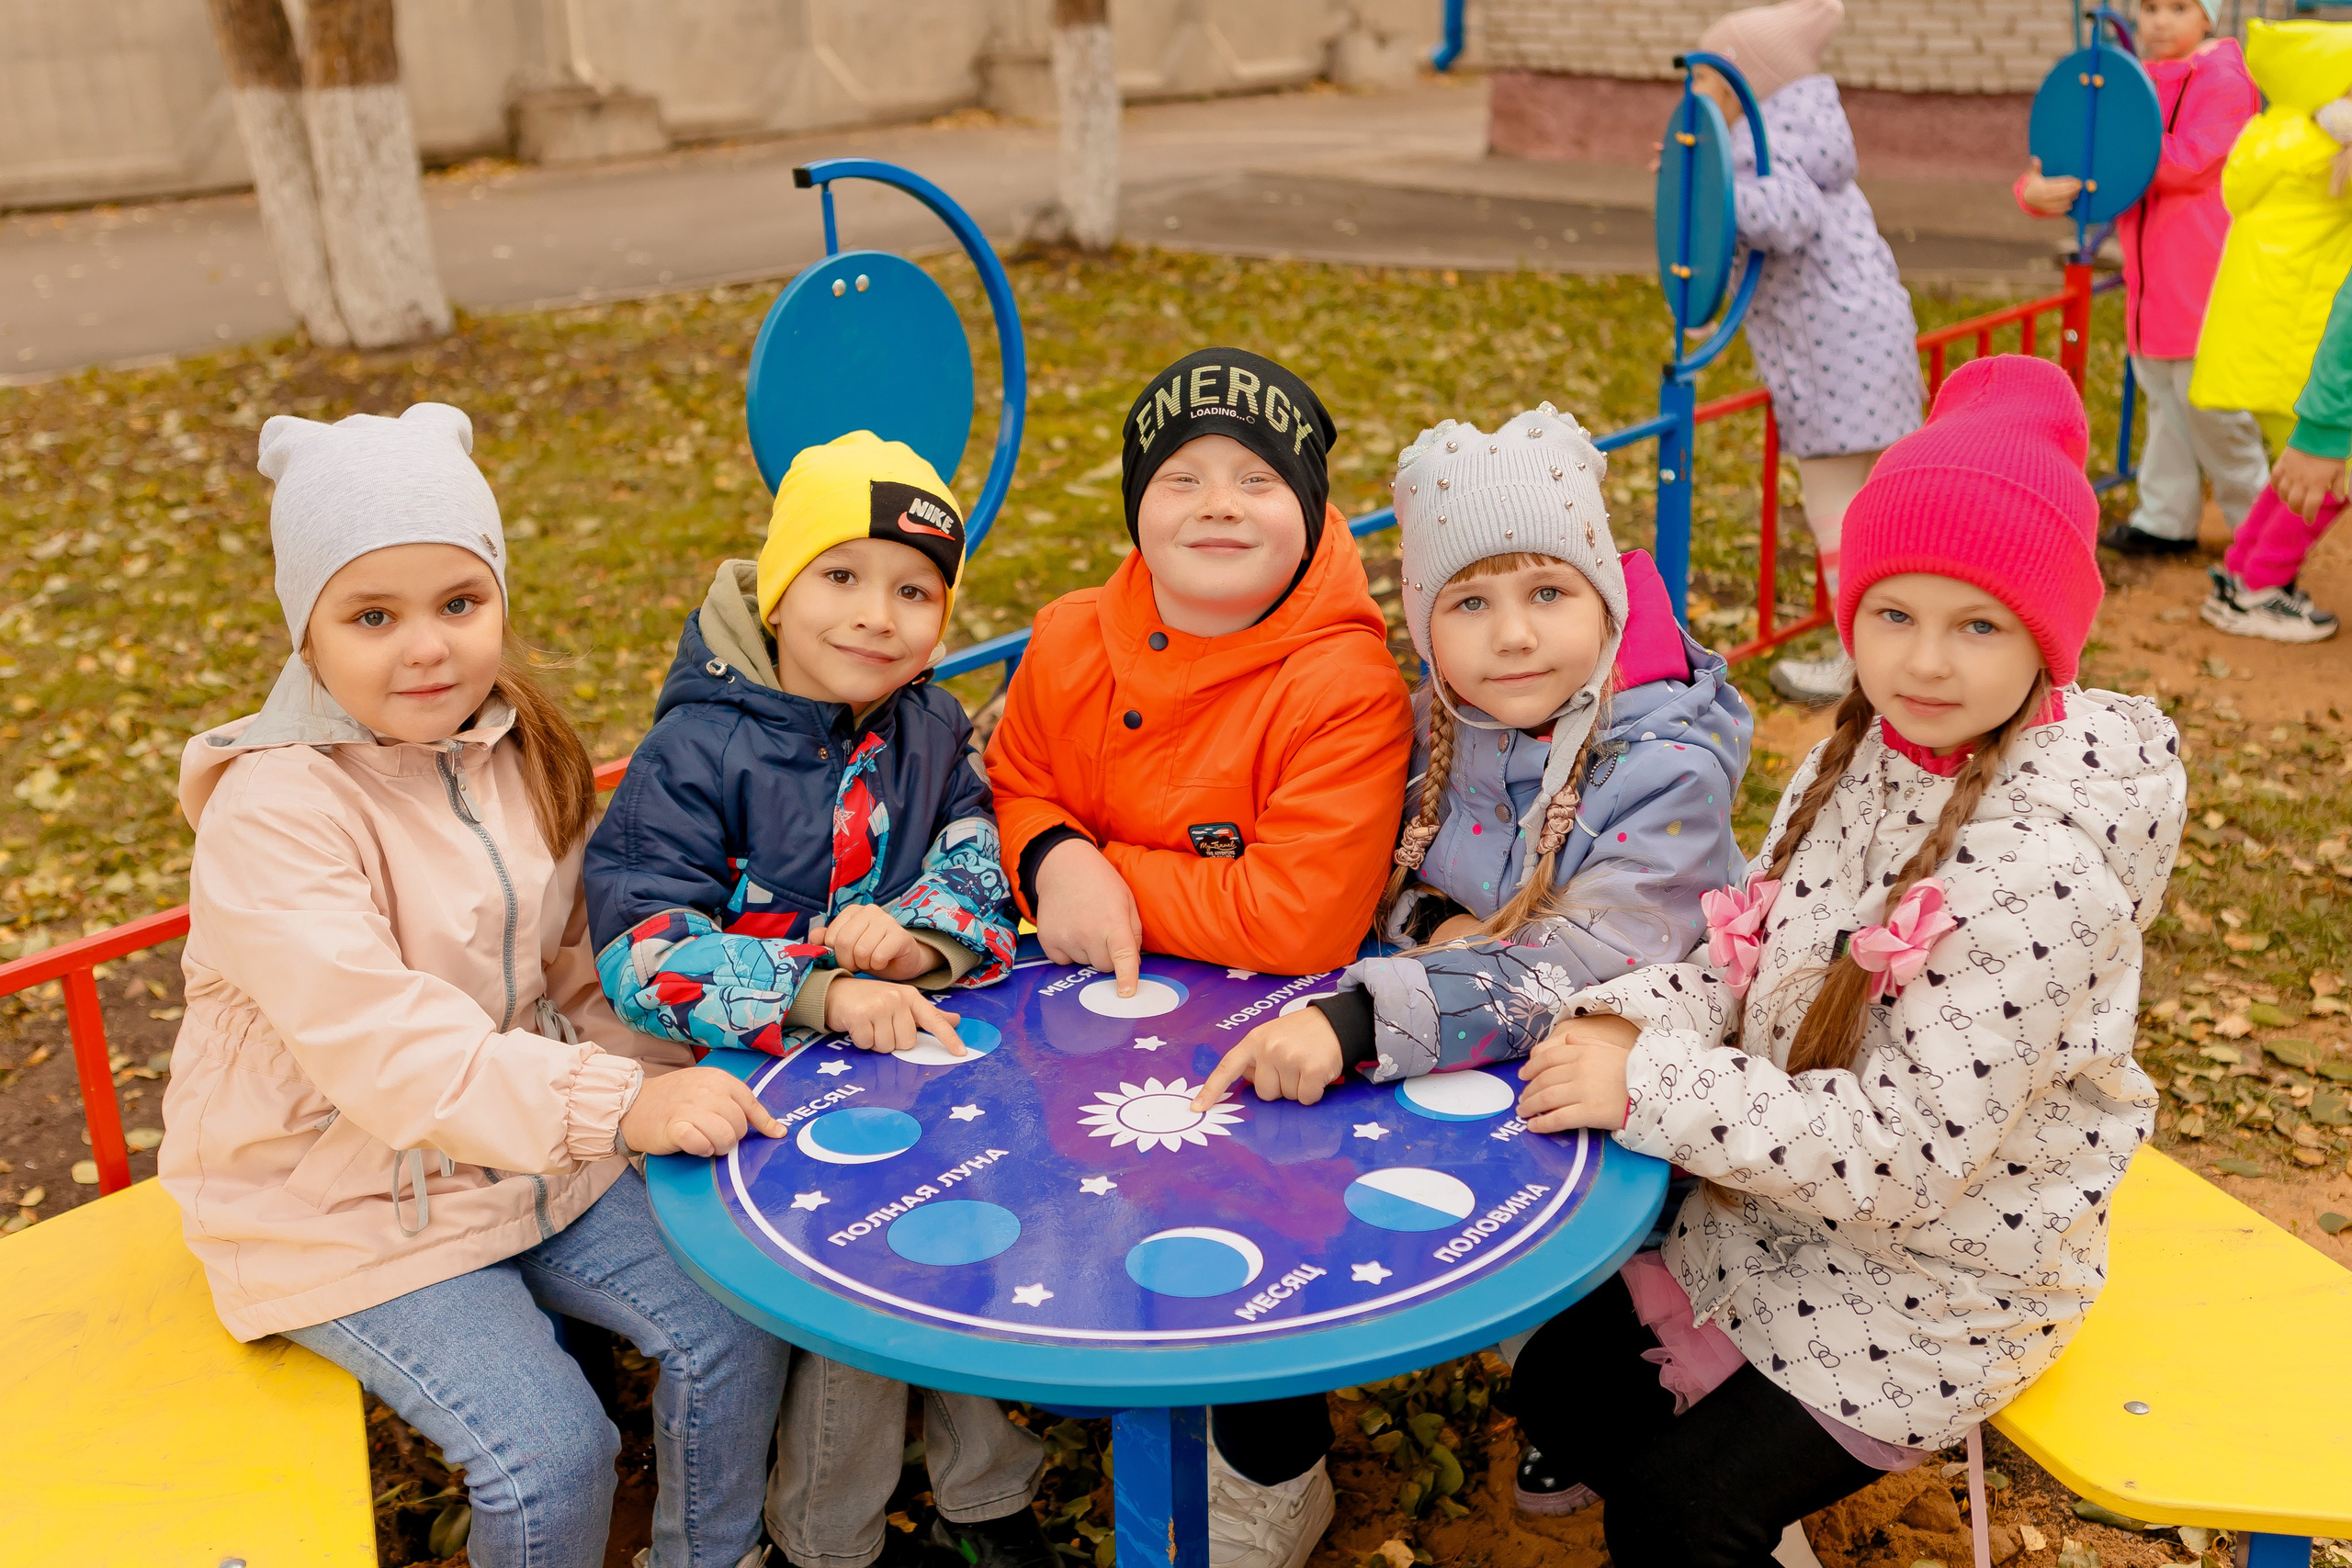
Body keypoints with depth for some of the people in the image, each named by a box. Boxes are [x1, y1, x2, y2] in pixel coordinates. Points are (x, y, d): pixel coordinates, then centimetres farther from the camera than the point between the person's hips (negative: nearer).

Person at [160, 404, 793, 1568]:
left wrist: (671, 1081, -7)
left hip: (535, 1152, 6)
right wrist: (616, 1106, -39)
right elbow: (382, 1045, -32)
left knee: (734, 1330, -2)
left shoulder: (515, 752, 0)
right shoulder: (270, 812, -23)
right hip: (343, 1209, -6)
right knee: (550, 1449, -16)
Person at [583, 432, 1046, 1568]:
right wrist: (820, 994, -32)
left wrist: (918, 935, -27)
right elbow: (641, 946, -20)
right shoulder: (699, 749, -12)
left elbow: (990, 872, -4)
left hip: (920, 1052, 4)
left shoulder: (934, 733, 4)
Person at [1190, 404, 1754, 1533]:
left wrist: (1358, 1021, -45)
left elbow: (1581, 969, -33)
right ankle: (1270, 1471, 12)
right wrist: (1431, 921, -14)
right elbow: (1379, 870, 11)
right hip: (1448, 1068, 4)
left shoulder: (1668, 768, -21)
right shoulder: (1435, 721, -4)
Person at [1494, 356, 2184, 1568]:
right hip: (1782, 1212, 7)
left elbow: (1906, 1151, -29)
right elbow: (1745, 961, 1)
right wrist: (1632, 1024, -19)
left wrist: (1649, 1088, -29)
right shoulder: (1861, 757, -6)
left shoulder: (2049, 864, -30)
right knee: (1557, 1387, 11)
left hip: (1938, 1282, -7)